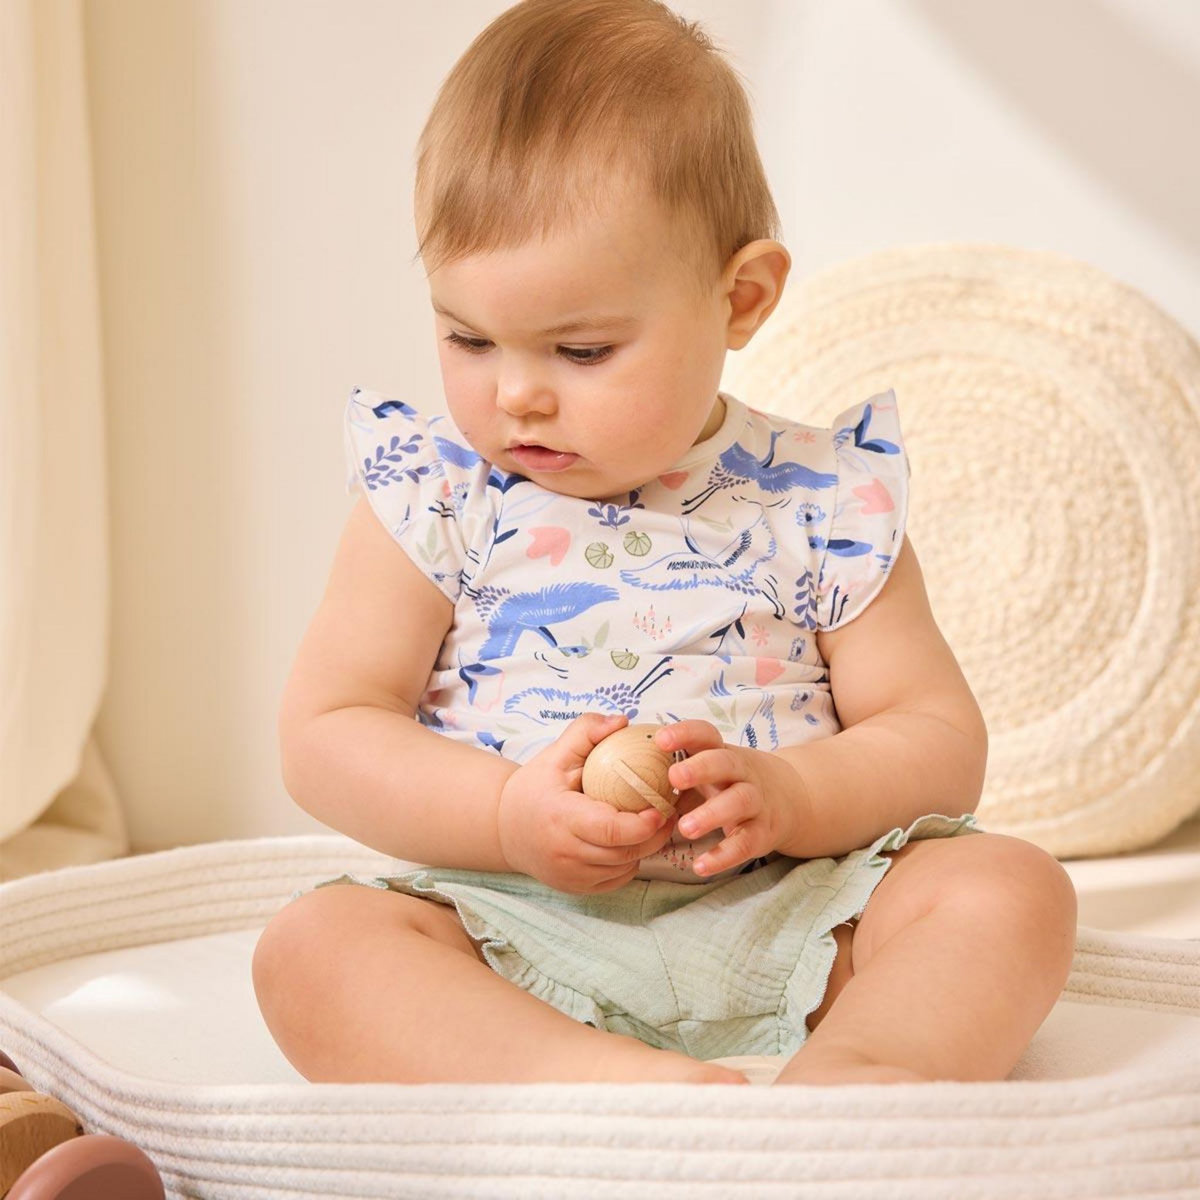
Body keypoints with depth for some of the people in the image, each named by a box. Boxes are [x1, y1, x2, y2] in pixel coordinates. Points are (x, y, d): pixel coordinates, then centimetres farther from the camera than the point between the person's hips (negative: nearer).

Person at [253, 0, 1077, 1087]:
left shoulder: (823, 505, 2)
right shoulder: (434, 502, 2)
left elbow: (943, 740, 4)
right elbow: (325, 732, 0)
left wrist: (788, 795, -17)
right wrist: (506, 814, -17)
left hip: (782, 920, 1)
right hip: (512, 936, 0)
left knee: (1013, 887, -19)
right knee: (313, 945, -26)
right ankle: (601, 1085, -43)